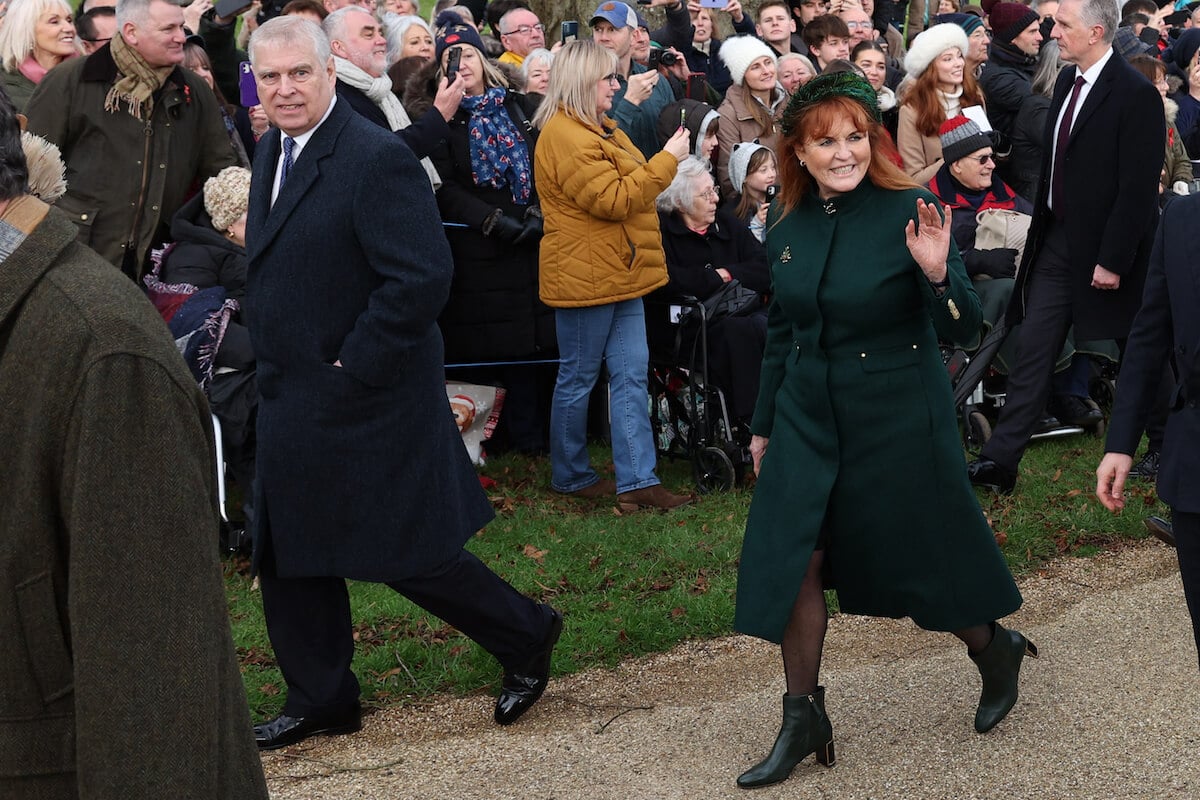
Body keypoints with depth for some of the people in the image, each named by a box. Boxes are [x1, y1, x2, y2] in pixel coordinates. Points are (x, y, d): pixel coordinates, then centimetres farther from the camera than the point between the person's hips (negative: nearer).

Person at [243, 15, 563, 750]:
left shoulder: (378, 159, -20)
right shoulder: (274, 151, 9)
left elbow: (421, 280, -26)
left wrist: (352, 369, -21)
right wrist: (274, 362, 11)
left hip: (366, 403, -9)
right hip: (292, 404, 9)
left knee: (406, 554, 1)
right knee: (287, 556, 14)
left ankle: (526, 637, 23)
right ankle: (321, 701, 30)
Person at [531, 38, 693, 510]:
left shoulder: (598, 129, 16)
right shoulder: (564, 135, -18)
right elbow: (613, 199, -23)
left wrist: (665, 163, 13)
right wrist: (668, 160, -19)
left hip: (620, 274, 10)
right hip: (585, 277, -10)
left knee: (631, 376, 5)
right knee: (578, 379, 4)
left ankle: (637, 481, 6)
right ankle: (570, 476, 19)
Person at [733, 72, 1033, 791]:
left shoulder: (908, 212, -14)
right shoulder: (788, 226, 1)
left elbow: (963, 327, -14)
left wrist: (936, 273, -34)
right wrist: (765, 424, 18)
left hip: (898, 420, -4)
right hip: (808, 417, 5)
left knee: (918, 556, 9)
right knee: (796, 558, 0)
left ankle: (994, 648, 38)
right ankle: (804, 717, 13)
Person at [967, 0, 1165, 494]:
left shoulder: (1136, 95, -17)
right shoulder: (1067, 81, 7)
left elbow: (1138, 187, -19)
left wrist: (1113, 260, -20)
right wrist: (1041, 227, 13)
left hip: (1104, 249, -7)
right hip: (1056, 240, 7)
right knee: (1032, 352, 4)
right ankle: (1000, 461, 6)